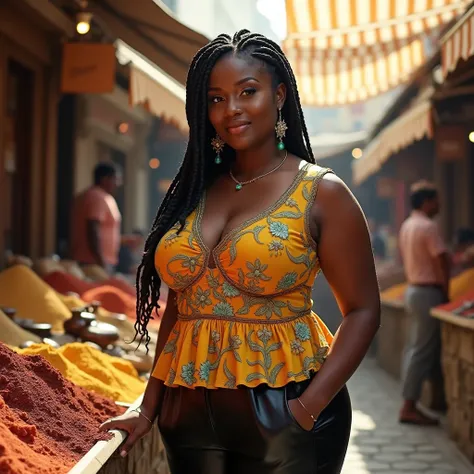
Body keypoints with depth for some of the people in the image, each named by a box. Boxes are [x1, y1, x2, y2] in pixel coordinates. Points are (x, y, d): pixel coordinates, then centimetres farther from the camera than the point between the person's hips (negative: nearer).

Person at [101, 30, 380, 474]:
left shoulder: (321, 193, -5)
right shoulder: (196, 192, 8)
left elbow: (362, 311, -7)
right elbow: (179, 303, 11)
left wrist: (311, 405, -17)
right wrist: (150, 406, 7)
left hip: (279, 415, -4)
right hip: (190, 415, 4)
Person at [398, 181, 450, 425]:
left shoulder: (406, 226, 12)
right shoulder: (428, 226, -17)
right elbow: (442, 263, -18)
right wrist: (446, 293, -8)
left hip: (413, 290, 10)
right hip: (428, 293, -10)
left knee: (416, 348, 15)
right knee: (422, 351, -7)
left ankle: (410, 404, 21)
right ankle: (409, 407, -5)